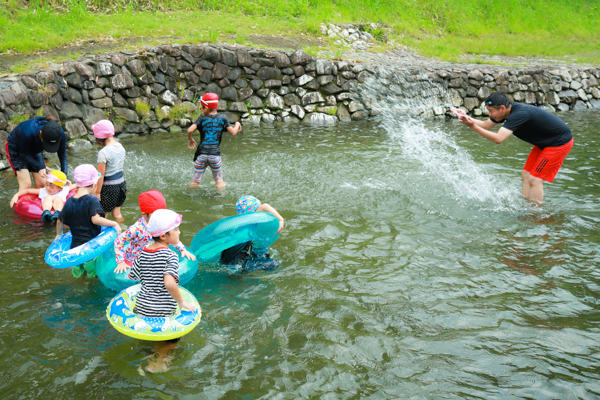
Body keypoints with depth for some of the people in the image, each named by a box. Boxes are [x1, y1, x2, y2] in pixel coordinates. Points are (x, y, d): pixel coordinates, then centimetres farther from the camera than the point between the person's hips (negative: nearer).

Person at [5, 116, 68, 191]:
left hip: (35, 149, 5)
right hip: (16, 149, -4)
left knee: (41, 184, -2)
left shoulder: (59, 133, -30)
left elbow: (62, 154, -16)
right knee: (26, 184, -17)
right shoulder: (28, 133, -42)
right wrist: (39, 167, -38)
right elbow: (24, 154, -25)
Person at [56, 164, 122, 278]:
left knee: (77, 274, 23)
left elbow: (60, 221, 15)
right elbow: (95, 219, -27)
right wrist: (115, 224, -18)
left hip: (75, 246, 6)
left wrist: (59, 235, 33)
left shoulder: (69, 202, 4)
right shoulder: (92, 200, -15)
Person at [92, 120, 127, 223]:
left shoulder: (103, 152, -22)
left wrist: (97, 192, -11)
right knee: (117, 214, 20)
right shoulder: (120, 147, 1)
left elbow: (101, 174, -18)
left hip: (109, 186, -7)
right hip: (121, 183, 8)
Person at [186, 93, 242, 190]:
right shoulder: (223, 118, 1)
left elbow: (190, 130, -15)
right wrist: (237, 125, 21)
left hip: (202, 154, 0)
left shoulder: (202, 119, -3)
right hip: (215, 154, 1)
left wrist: (190, 140, 5)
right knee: (219, 180, 14)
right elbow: (233, 133, 1)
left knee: (195, 181, 8)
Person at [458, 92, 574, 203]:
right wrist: (468, 118, -10)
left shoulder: (519, 114, -33)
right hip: (544, 142, 9)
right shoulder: (509, 110, -5)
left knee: (535, 179, -11)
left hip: (560, 142, -9)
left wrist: (473, 127, -41)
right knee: (526, 174, 7)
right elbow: (486, 125, 7)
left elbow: (498, 138, -40)